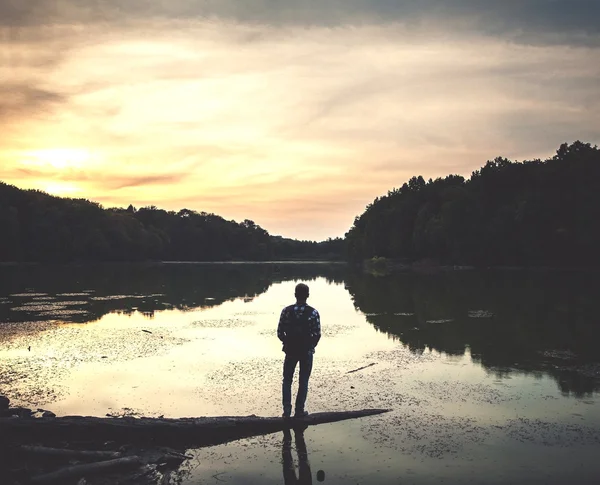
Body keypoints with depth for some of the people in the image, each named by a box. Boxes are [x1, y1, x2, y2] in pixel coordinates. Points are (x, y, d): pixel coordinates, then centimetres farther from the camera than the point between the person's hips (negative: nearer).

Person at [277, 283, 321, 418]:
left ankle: (287, 410, 10)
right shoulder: (313, 313, -12)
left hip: (291, 351, 1)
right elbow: (317, 335, -11)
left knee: (287, 380, 15)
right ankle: (299, 410, 16)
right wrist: (310, 346, 8)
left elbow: (280, 333, -7)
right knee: (303, 382, 12)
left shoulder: (286, 311, -9)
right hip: (306, 352, -1)